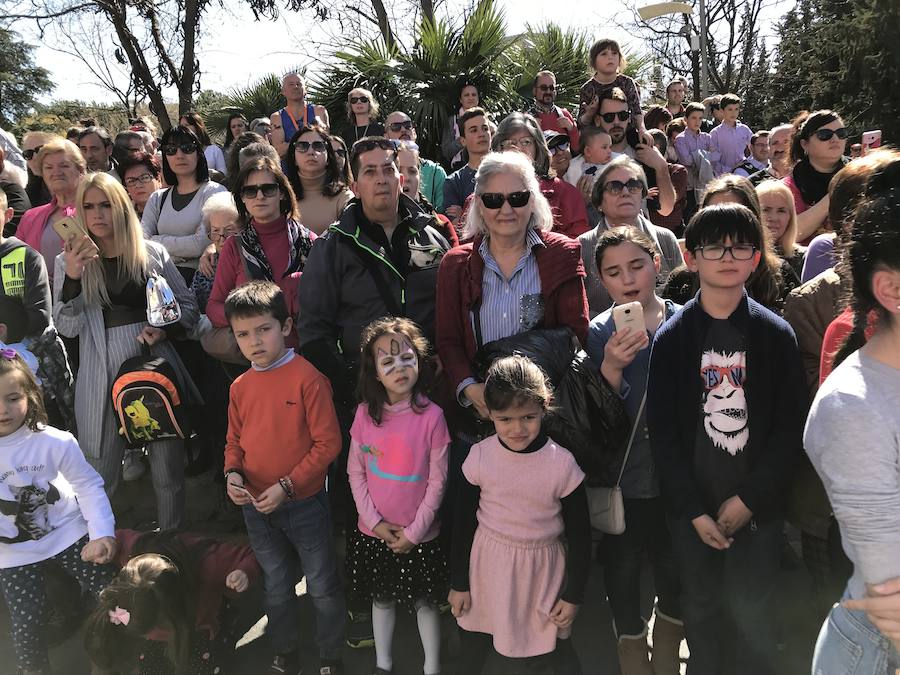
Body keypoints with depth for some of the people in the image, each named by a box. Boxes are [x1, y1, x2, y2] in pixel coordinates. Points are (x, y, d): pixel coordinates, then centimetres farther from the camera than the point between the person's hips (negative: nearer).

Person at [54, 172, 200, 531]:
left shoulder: (153, 253, 4)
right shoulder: (69, 261, 4)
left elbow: (188, 306, 8)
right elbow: (67, 327, -5)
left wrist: (164, 328, -11)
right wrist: (72, 277, -19)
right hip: (102, 379, 0)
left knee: (168, 469, 9)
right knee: (100, 477, 7)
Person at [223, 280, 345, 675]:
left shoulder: (308, 379, -17)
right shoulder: (240, 387, 0)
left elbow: (327, 443, -18)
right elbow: (235, 441, 11)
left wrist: (286, 485, -19)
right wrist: (233, 473, -9)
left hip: (305, 505, -5)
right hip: (256, 508, 5)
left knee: (322, 587, 12)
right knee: (276, 588, 22)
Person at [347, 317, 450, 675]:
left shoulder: (431, 416, -16)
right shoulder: (365, 413, -7)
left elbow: (437, 481, -11)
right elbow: (355, 472, -1)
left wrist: (414, 532, -11)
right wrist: (374, 521, -8)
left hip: (419, 535, -3)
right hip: (374, 533, 3)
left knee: (425, 602, 13)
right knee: (381, 599, 20)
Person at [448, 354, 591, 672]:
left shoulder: (562, 463, -16)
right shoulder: (480, 456, -12)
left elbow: (580, 535, -5)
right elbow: (463, 521, -1)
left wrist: (574, 595, -2)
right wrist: (458, 582, 4)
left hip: (542, 569, -1)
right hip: (488, 565, 2)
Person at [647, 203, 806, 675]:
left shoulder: (776, 334, -2)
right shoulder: (672, 337, -3)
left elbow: (790, 427, -4)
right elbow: (662, 430, -4)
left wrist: (749, 499, -10)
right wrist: (694, 510, -8)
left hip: (757, 507, 0)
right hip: (691, 506, 1)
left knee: (751, 612, 7)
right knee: (700, 608, 15)